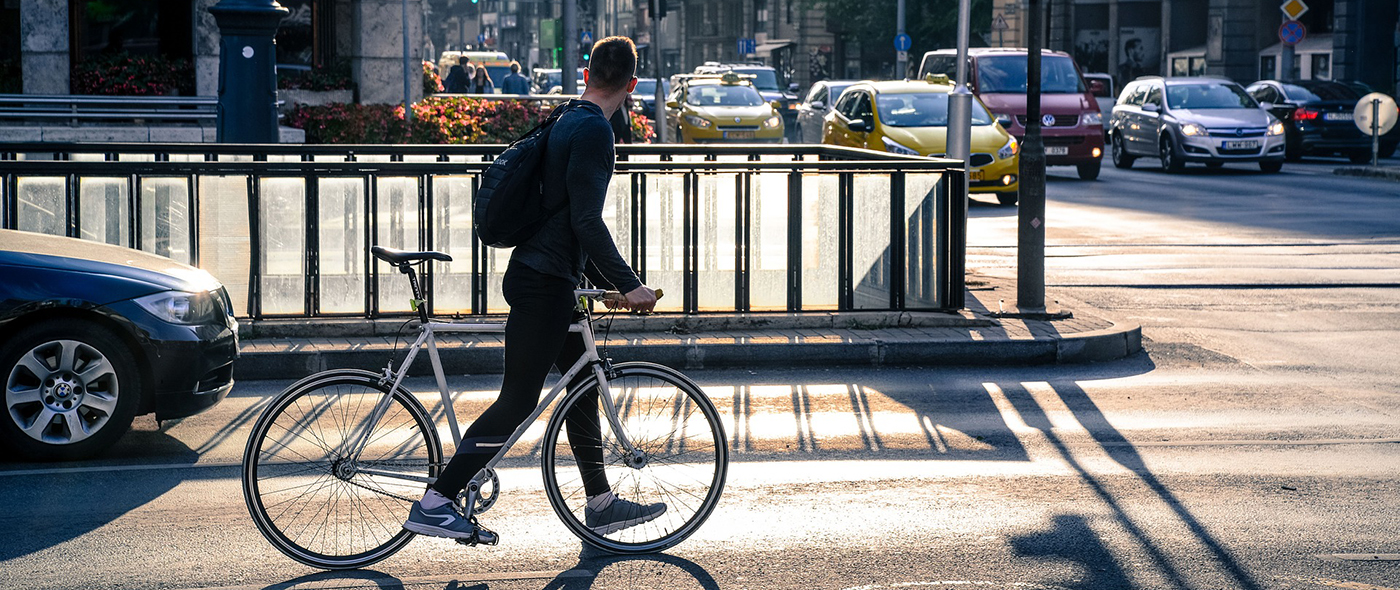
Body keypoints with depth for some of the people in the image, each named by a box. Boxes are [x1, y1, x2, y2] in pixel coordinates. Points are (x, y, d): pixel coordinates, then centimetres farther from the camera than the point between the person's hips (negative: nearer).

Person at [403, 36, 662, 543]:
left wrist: (610, 282, 25)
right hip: (545, 283, -10)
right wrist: (629, 284, -17)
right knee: (518, 401, -8)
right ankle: (435, 502, -7)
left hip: (547, 277, 10)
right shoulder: (593, 129, -15)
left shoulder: (568, 121, 16)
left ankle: (601, 503, 25)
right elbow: (586, 220, -22)